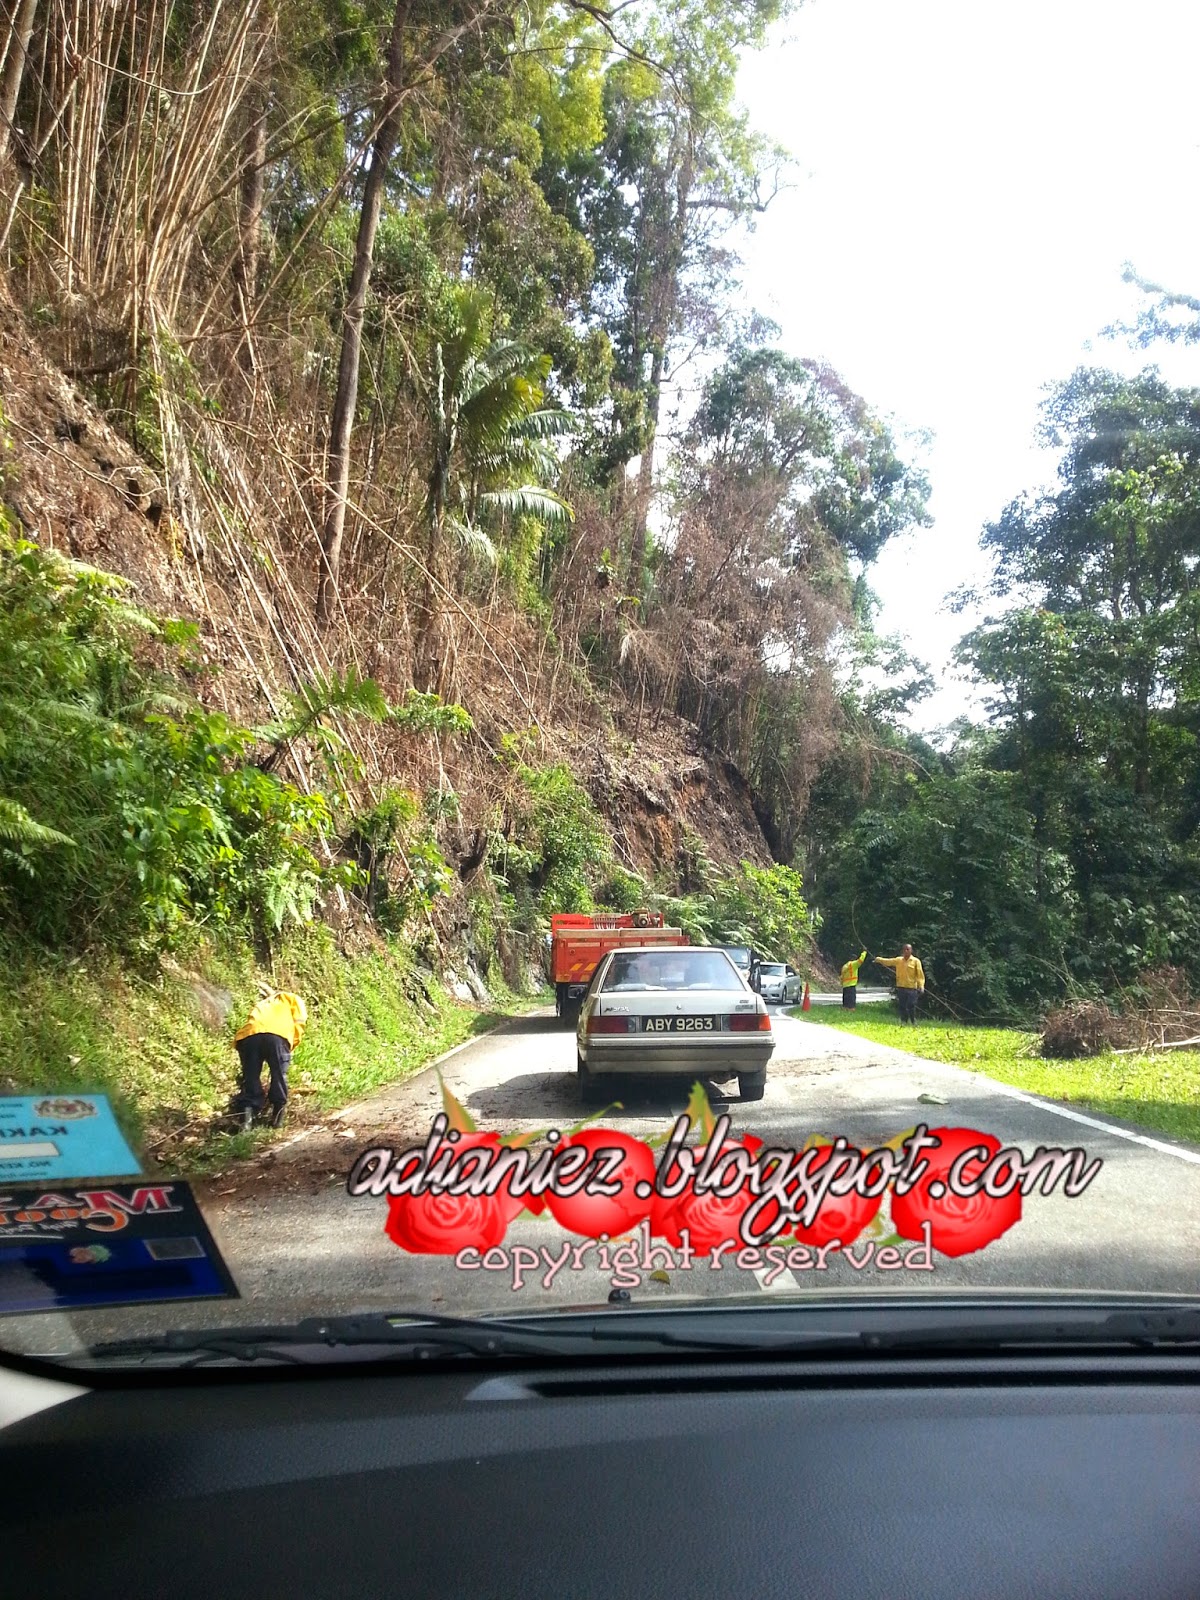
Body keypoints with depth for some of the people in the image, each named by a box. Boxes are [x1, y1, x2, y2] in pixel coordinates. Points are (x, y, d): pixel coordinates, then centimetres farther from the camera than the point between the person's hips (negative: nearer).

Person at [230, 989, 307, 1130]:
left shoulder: (261, 1005, 45)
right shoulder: (293, 999, 35)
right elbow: (299, 1023, 14)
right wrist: (289, 1047, 20)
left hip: (247, 1035, 3)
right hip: (277, 1035, -3)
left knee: (250, 1078, 15)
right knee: (279, 1075, 13)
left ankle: (246, 1116, 3)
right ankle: (277, 1117, 16)